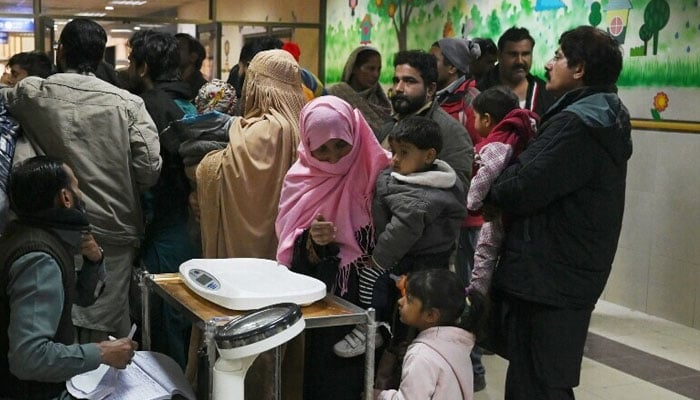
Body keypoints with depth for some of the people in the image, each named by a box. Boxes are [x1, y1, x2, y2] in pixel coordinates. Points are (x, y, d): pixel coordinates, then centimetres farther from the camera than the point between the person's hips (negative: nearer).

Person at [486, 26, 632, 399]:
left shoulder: (576, 125, -20)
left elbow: (521, 190, -23)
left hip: (545, 276, -10)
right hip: (570, 273, 10)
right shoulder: (603, 122, 13)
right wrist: (503, 179, 1)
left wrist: (488, 188, -3)